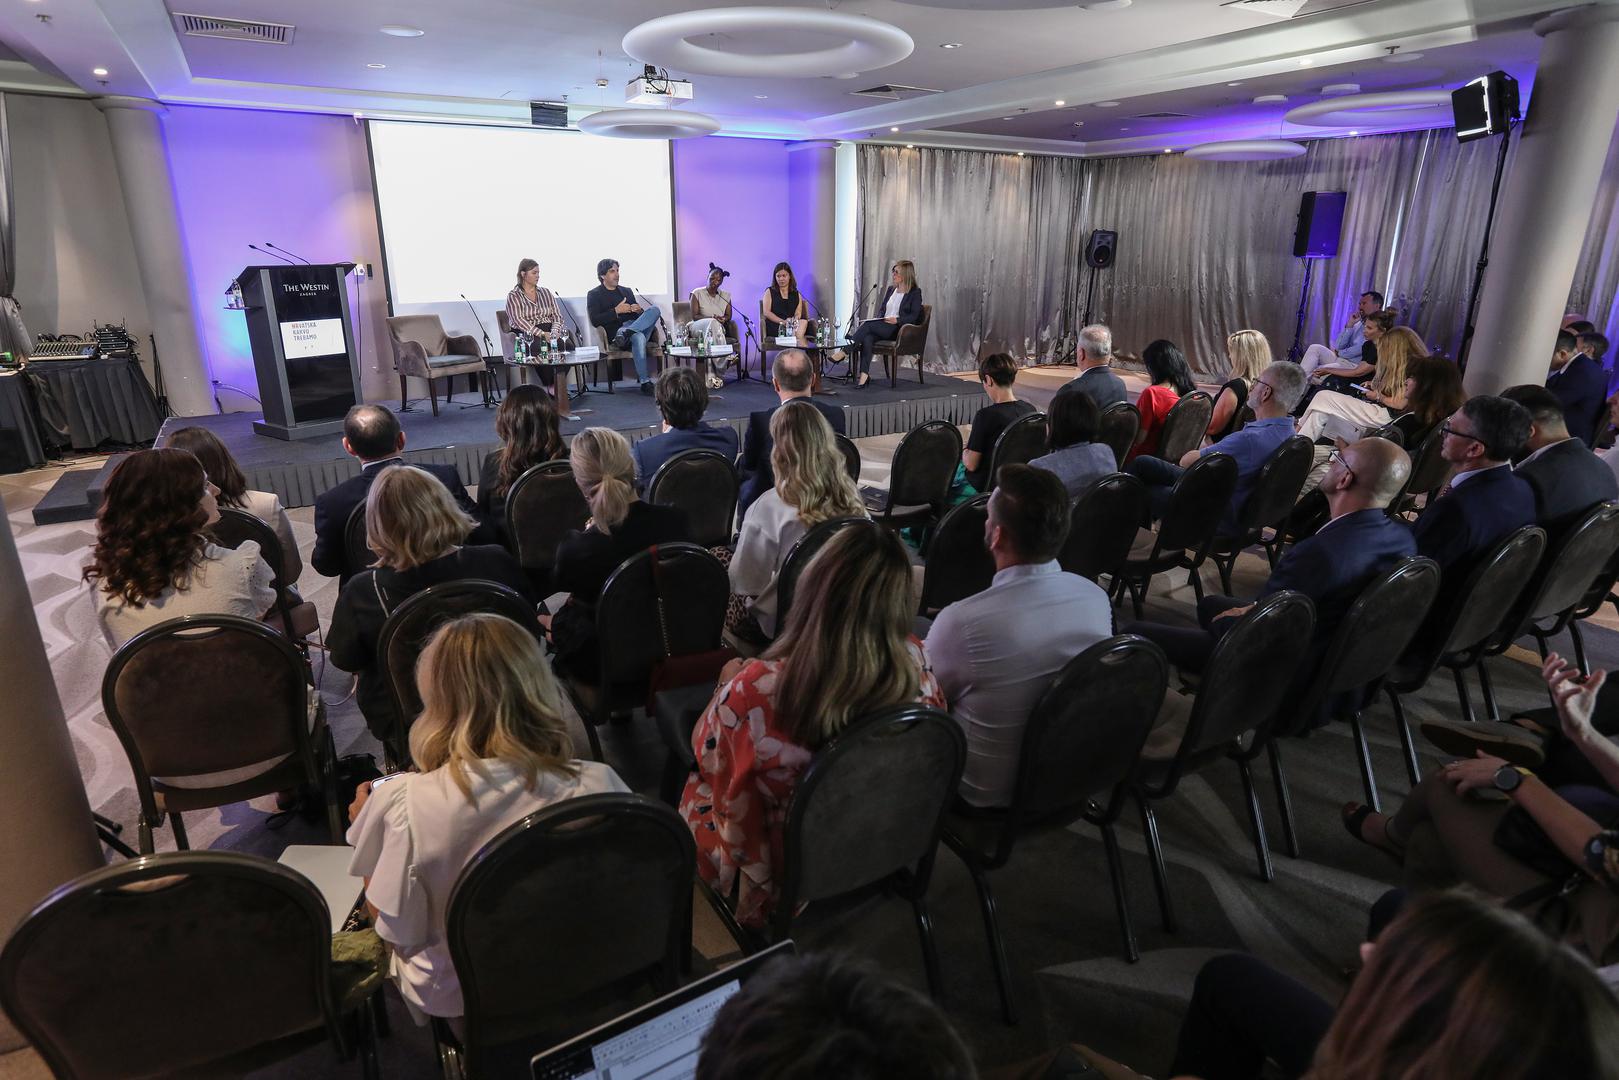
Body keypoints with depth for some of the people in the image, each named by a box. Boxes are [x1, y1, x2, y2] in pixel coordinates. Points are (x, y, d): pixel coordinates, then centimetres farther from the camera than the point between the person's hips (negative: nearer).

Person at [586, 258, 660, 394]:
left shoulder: (626, 291, 30)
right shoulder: (594, 295, 12)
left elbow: (639, 315, 26)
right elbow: (595, 321, -4)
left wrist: (639, 311, 1)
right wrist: (616, 311, -10)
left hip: (636, 325, 5)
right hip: (613, 333, -5)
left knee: (654, 310, -21)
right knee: (638, 336, -39)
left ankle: (626, 333, -41)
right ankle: (644, 382, -41)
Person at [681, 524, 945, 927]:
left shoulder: (757, 691, -40)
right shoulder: (917, 668, -28)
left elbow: (703, 749, -15)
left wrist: (728, 683, 5)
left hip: (776, 883, -3)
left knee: (695, 787, 28)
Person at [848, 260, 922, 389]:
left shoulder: (915, 293, 3)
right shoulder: (890, 289, 23)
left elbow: (914, 316, -6)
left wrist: (897, 320, -21)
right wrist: (879, 320, 2)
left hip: (900, 329, -5)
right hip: (882, 329, 5)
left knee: (868, 325, -29)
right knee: (867, 338, -31)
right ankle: (864, 376, -39)